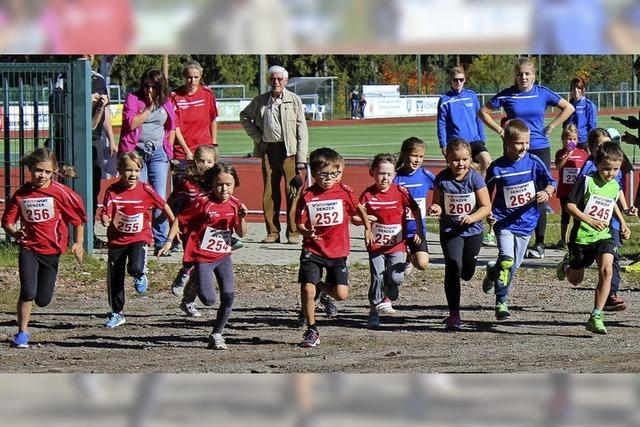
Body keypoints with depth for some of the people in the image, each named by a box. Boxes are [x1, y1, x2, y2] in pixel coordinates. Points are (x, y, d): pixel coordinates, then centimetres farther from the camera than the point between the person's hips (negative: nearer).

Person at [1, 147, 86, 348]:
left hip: (52, 250, 0)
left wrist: (78, 243, 2)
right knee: (28, 292, -16)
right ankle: (22, 333, -4)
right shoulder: (21, 194, -5)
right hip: (28, 248, 0)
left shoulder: (59, 192, -10)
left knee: (43, 300, 7)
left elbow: (78, 214, 1)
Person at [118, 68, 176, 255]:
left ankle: (161, 243, -3)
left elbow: (171, 129, 22)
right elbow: (131, 123, -12)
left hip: (158, 153, 3)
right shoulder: (133, 98, 1)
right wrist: (149, 108, -10)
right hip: (136, 151, -3)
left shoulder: (166, 103, 11)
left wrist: (168, 149, 14)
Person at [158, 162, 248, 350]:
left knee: (228, 296, -7)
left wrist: (242, 217, -13)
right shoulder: (204, 203, -14)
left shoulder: (234, 204, 1)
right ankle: (195, 281, 23)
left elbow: (241, 234, 6)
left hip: (223, 255, 5)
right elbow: (179, 219, -6)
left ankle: (217, 334, 10)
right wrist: (169, 241, -12)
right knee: (208, 299, -12)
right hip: (202, 256, -5)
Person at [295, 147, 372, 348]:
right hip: (312, 250, -1)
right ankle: (311, 330, 6)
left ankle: (324, 288, 31)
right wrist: (306, 232, -26)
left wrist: (368, 228, 17)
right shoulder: (307, 195, -6)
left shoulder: (344, 192, -3)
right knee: (307, 289, -12)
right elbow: (299, 223, -6)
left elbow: (359, 209, 15)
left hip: (338, 251, 1)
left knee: (341, 294, -7)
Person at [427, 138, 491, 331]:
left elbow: (486, 207, -10)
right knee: (453, 266, -16)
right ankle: (454, 315, -13)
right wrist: (436, 209, -26)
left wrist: (472, 217, -28)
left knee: (467, 273, 11)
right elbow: (439, 205, -2)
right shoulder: (442, 179, -11)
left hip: (472, 230, 1)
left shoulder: (475, 178, -13)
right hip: (449, 230, -1)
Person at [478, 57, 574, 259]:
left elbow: (568, 108, 10)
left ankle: (539, 244, 4)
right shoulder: (507, 95, 0)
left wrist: (551, 127, 3)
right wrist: (500, 130, 0)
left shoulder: (542, 93, 1)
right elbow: (483, 112, 9)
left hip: (540, 149, 0)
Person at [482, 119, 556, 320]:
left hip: (526, 222, 3)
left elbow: (551, 182, 1)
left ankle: (493, 271, 45)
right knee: (507, 258, -21)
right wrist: (487, 213, -10)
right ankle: (501, 301, -9)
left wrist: (546, 193, -21)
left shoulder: (533, 162, -5)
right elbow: (487, 194, 5)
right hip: (503, 220, -3)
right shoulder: (497, 167, -7)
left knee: (514, 264, 13)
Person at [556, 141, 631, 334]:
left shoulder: (615, 187, 3)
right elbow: (570, 205, -16)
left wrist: (622, 223, 14)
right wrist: (589, 220, -27)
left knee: (606, 270, -22)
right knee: (575, 280, 13)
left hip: (604, 236, 3)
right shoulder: (586, 181, -15)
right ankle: (566, 266, 53)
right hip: (582, 237, -3)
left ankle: (596, 317, -19)